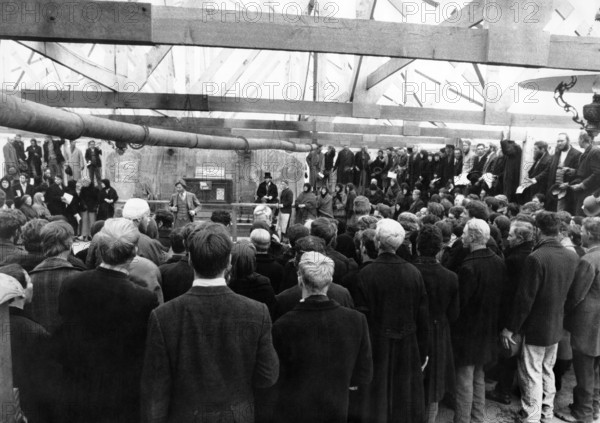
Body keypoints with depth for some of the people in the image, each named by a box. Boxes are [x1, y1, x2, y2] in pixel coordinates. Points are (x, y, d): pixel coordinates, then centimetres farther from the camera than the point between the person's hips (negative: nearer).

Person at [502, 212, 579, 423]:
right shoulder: (572, 256, -4)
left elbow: (525, 298, -22)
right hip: (557, 325, 7)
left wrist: (511, 328, -13)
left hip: (536, 326, -7)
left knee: (532, 373, 7)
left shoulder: (535, 258, -24)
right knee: (547, 370, 23)